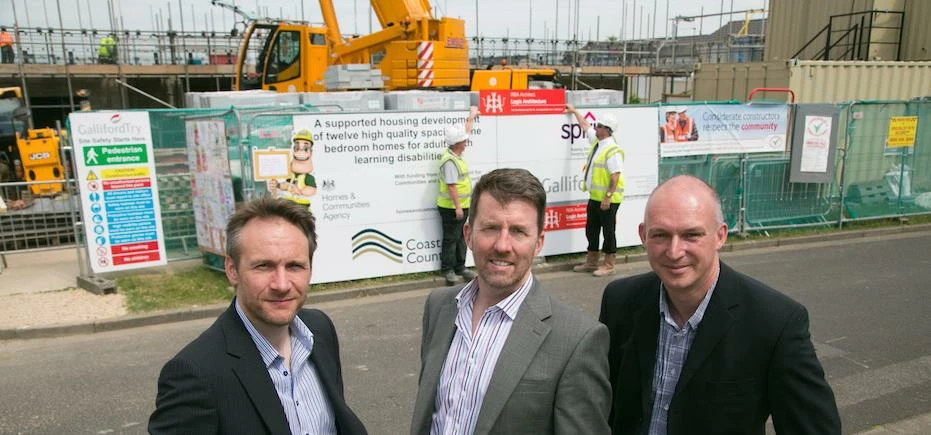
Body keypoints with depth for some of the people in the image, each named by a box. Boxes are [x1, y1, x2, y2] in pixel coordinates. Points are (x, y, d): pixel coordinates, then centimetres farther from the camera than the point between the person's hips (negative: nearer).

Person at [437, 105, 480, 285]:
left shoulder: (456, 154, 7)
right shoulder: (450, 161, -23)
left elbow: (465, 133, 24)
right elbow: (451, 186, -26)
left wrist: (471, 117, 33)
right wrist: (457, 207, -26)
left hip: (461, 206, 10)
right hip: (451, 208, -10)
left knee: (460, 238, 15)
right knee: (451, 238, 1)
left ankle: (460, 267, 23)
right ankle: (447, 269, 12)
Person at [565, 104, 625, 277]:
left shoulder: (613, 151, -19)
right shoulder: (596, 141, 9)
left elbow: (615, 176, -23)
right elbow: (585, 125, 26)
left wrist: (608, 197, -25)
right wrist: (574, 111, 35)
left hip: (608, 199, -10)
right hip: (594, 197, 10)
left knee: (608, 231, 1)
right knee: (591, 230, 15)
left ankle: (608, 266, 11)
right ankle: (591, 263, 26)